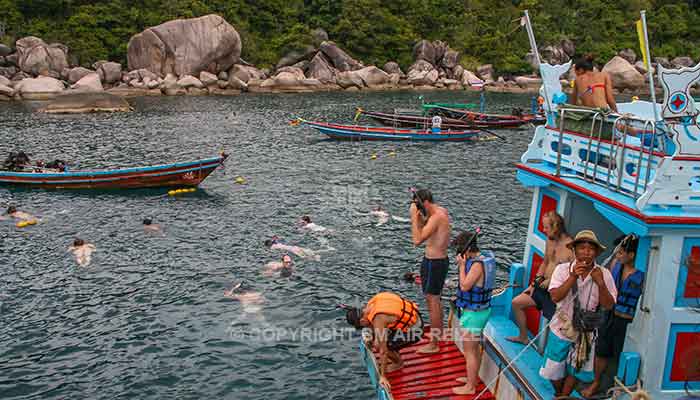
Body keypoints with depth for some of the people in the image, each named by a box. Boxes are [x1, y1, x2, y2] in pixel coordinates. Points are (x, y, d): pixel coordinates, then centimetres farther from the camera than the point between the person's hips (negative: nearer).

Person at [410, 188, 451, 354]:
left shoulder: (436, 217, -25)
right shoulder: (441, 211, 5)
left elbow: (417, 240, -29)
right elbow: (424, 227, 17)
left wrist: (414, 216, -25)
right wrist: (419, 215, -1)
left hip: (433, 263, -10)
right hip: (441, 259, 10)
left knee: (432, 301, -1)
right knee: (436, 299, 24)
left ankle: (433, 344, 7)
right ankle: (439, 331, 41)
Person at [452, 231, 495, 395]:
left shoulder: (477, 264, -25)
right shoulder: (483, 260, 5)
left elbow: (465, 286, -25)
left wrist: (462, 266, -20)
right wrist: (463, 264, 4)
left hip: (473, 313, -10)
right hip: (481, 309, 10)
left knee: (469, 350, 2)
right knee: (474, 347, 23)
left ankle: (470, 387, 12)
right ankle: (473, 378, 38)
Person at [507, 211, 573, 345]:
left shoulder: (571, 247, -20)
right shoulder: (549, 240, 6)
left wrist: (550, 281, -19)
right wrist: (536, 281, 9)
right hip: (543, 287, 9)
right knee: (516, 303, 14)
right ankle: (523, 337, 31)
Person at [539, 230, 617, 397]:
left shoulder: (604, 274, -12)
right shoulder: (562, 269, -16)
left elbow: (608, 305, -13)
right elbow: (555, 297, -25)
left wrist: (600, 283, -28)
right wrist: (573, 276, -32)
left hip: (585, 333, 1)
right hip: (561, 329, -1)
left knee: (576, 370, 18)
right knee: (555, 370, 15)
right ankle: (559, 394, 44)